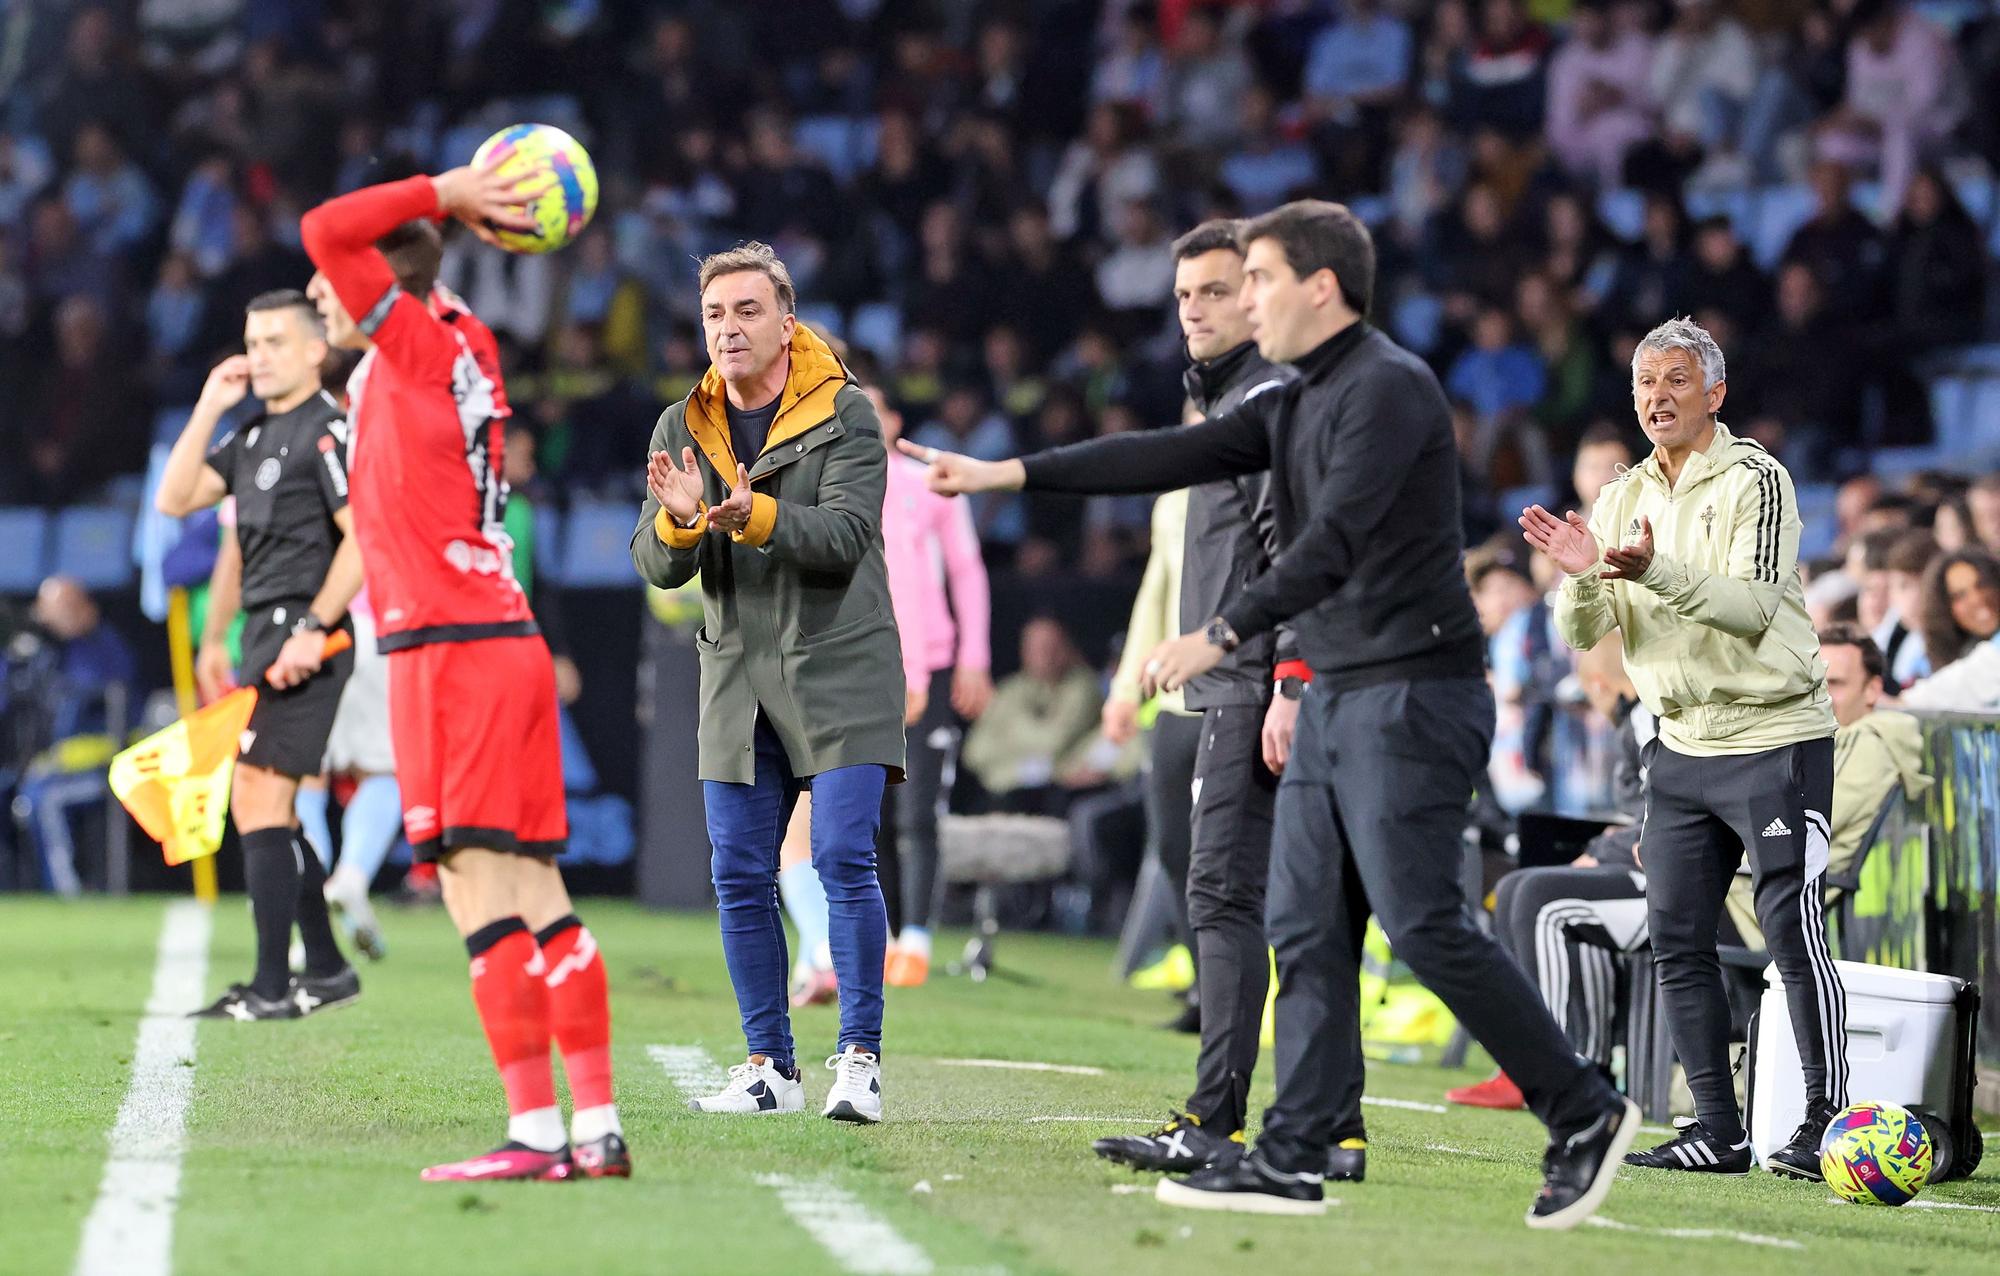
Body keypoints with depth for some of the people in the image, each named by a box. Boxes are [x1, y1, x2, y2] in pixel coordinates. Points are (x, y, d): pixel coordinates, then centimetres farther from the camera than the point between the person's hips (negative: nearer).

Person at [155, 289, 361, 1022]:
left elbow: (363, 538, -17)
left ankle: (272, 987, -11)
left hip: (305, 638, -10)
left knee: (262, 800, -12)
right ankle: (326, 969, 20)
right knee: (256, 805, 13)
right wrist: (209, 408, 7)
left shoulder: (330, 430, -10)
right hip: (263, 633, 10)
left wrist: (314, 628, -22)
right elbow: (174, 500, 12)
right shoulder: (254, 435, 17)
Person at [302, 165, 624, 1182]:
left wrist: (443, 195, -4)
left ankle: (536, 1132, -15)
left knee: (481, 888, -11)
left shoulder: (418, 345, -5)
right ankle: (597, 1128, 6)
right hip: (508, 641, 9)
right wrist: (447, 207, 24)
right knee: (534, 894, 7)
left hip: (449, 643, -9)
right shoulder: (457, 354, 19)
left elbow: (327, 229, -12)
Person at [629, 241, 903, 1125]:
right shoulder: (682, 429, 7)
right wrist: (678, 521, -21)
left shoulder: (844, 414, -6)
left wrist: (755, 515, -33)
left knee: (844, 861, -13)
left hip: (839, 670, -5)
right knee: (740, 877, 3)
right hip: (737, 677, 5)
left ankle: (860, 1059, -7)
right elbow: (656, 566, 2)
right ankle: (771, 1068, 11)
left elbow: (845, 535, -17)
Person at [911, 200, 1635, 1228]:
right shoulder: (1297, 404, 16)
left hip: (1412, 696, -10)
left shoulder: (1388, 388, -13)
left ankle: (1584, 1113, -3)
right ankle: (1296, 1158, 7)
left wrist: (1223, 634, -30)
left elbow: (1333, 540, -23)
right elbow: (1177, 455, 14)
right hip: (1335, 699, 10)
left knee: (1424, 924, -11)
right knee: (1305, 929, 6)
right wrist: (1011, 473, 10)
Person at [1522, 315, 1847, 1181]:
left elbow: (1752, 606, -22)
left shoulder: (1755, 481, -8)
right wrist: (1583, 576, -18)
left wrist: (1656, 572, -35)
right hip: (1681, 746, 7)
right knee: (1677, 940, 2)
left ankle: (1826, 1125, -3)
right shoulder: (1623, 501, 10)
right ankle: (1718, 1132, 8)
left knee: (1794, 933, -9)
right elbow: (1581, 634, 4)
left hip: (1774, 737, -6)